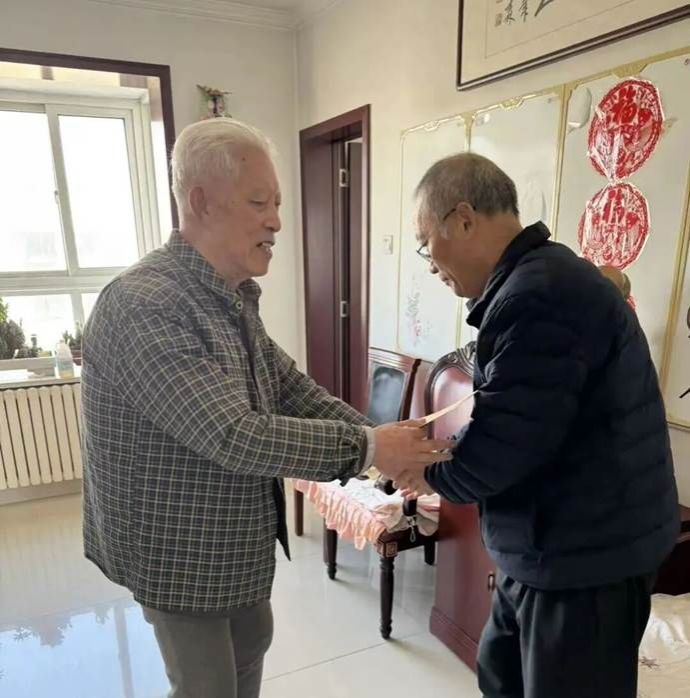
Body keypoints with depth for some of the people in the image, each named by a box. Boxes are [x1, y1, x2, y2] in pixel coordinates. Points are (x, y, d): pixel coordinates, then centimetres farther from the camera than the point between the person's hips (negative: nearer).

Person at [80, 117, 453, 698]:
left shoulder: (232, 298, 3)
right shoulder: (143, 304, -29)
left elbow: (293, 388, 1)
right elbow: (234, 435, -35)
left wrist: (384, 445, -10)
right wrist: (364, 446, -28)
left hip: (235, 535, 8)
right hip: (179, 548, -8)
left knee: (252, 644, 27)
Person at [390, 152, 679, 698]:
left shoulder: (536, 295, -26)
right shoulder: (537, 279, 9)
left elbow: (498, 448, -26)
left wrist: (430, 473, -6)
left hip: (585, 553, -9)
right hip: (558, 543, 10)